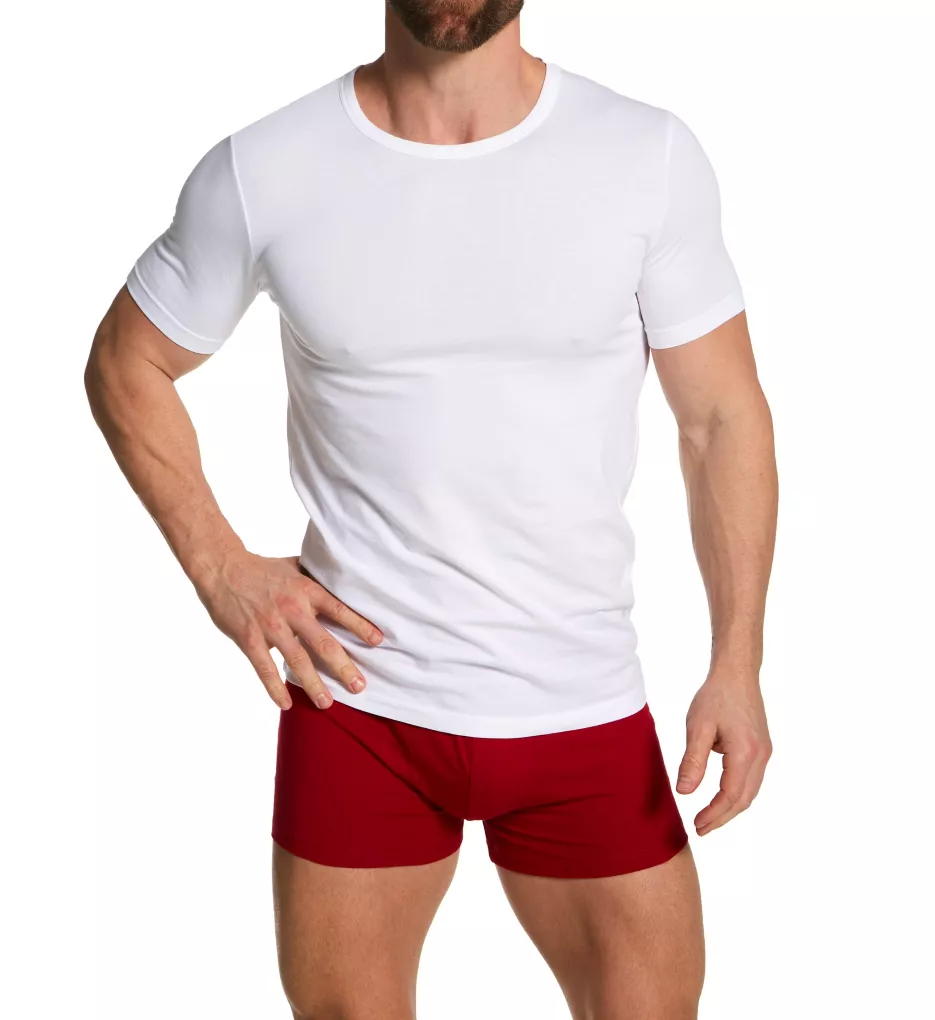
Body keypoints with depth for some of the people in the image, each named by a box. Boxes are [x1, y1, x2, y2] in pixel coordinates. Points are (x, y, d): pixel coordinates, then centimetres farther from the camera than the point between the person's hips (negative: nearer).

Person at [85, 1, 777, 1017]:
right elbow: (125, 365, 8)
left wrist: (737, 663, -6)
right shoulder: (261, 171, -6)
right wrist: (219, 567, -2)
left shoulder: (652, 159, -7)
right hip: (355, 698, 0)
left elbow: (722, 416, 0)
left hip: (583, 706, 0)